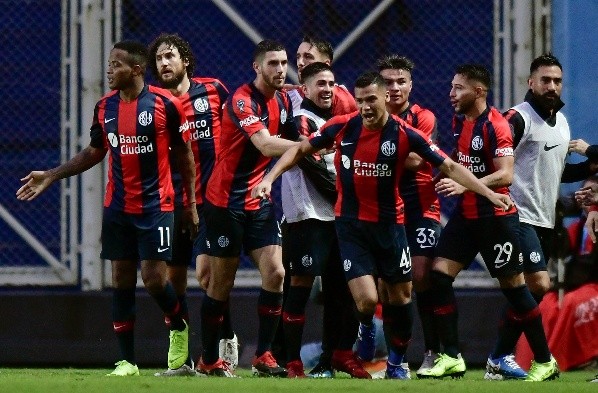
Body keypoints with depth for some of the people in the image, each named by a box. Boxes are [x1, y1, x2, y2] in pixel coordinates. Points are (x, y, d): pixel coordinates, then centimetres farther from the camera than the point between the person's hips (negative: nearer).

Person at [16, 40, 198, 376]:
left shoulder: (165, 104, -10)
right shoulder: (105, 107, 5)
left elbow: (184, 154, -2)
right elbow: (95, 153, 17)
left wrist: (191, 203, -2)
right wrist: (50, 177, 11)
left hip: (155, 206, -5)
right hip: (117, 208, 5)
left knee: (154, 278, -9)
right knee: (122, 280, 3)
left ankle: (180, 328, 21)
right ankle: (127, 360, 7)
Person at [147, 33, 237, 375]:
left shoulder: (214, 90, 0)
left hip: (212, 197, -3)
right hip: (173, 202, 3)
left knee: (206, 271, -15)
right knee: (173, 279, 4)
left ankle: (227, 338, 3)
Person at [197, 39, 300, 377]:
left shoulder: (283, 100, 6)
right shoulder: (242, 101, -19)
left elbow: (289, 143, 16)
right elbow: (266, 145, -32)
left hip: (259, 201, 7)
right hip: (226, 201, -6)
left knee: (275, 273, -7)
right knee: (222, 283, 0)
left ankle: (263, 355, 1)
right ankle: (209, 360, 12)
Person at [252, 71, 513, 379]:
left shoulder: (405, 134, -11)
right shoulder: (342, 127, -8)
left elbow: (450, 166, -6)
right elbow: (301, 149, 7)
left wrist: (489, 194, -12)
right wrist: (269, 178, -3)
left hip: (389, 224, 1)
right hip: (351, 224, -1)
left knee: (400, 298, 6)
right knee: (367, 300, -13)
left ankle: (396, 363, 28)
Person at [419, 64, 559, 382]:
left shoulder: (495, 125, -17)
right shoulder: (459, 120, 8)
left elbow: (505, 175, -24)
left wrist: (464, 186, -32)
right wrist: (448, 171, 8)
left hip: (495, 217, -8)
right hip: (466, 214, 8)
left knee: (513, 287, -1)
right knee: (439, 275, -5)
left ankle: (545, 362, 11)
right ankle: (451, 358, -1)